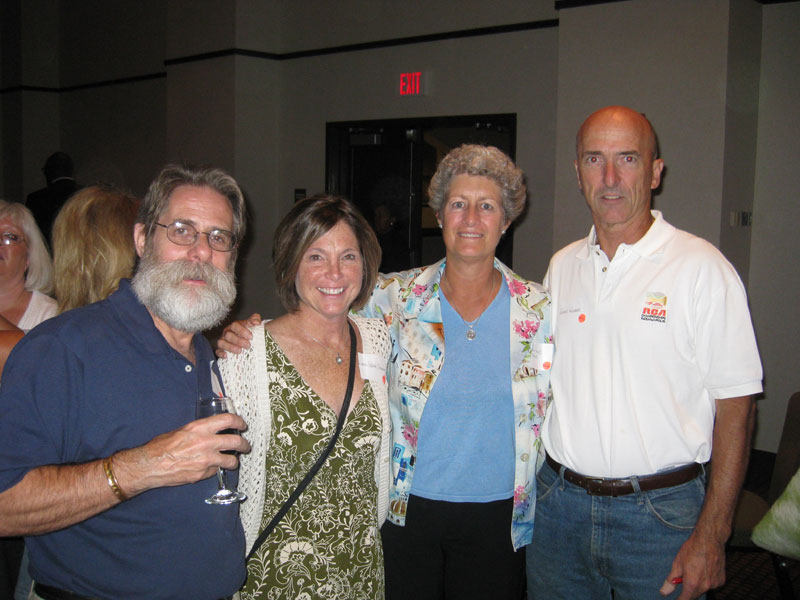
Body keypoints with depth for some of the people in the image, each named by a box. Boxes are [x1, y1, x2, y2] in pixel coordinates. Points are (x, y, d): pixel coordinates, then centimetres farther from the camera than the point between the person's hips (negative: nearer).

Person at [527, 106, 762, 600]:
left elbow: (735, 405, -10)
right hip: (559, 501, 5)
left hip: (659, 511, -4)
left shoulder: (702, 268, -9)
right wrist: (529, 486, 8)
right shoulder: (562, 266, 6)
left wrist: (711, 536, -13)